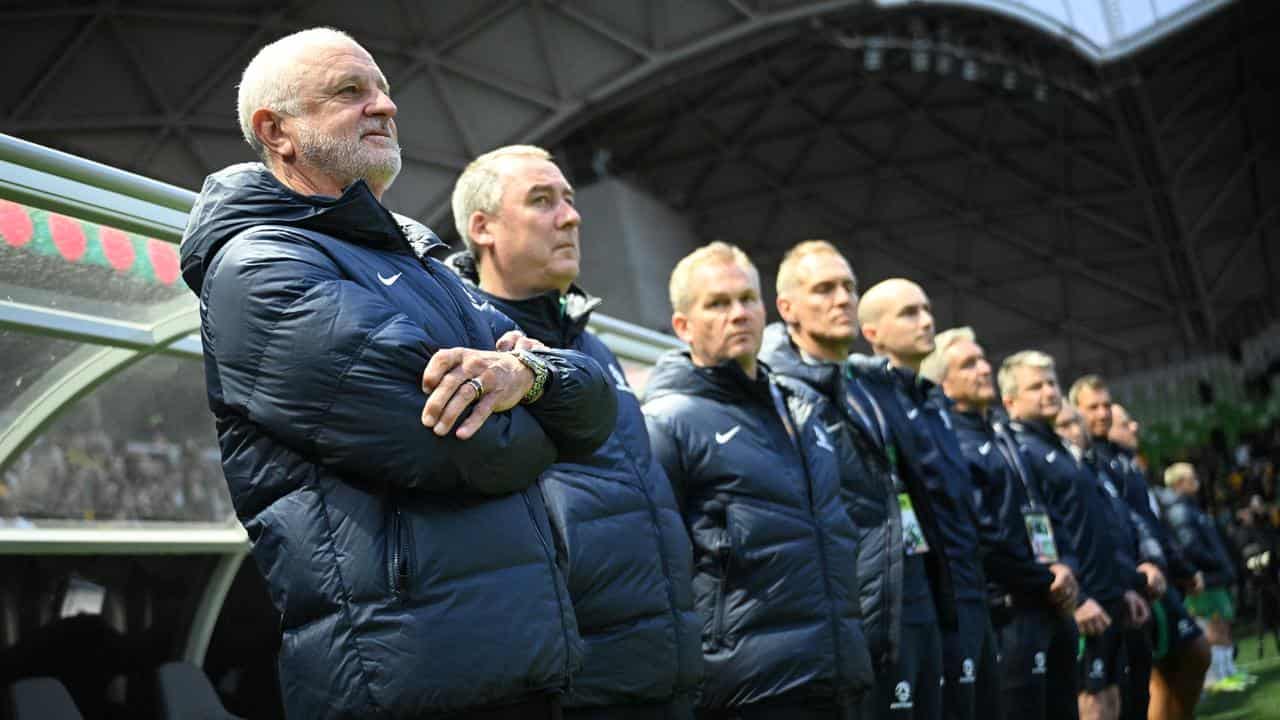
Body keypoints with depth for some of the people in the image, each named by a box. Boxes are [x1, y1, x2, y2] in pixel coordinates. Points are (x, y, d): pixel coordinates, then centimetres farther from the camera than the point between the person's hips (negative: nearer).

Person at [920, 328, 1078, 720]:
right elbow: (981, 539, -18)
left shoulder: (1002, 431, 17)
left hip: (1052, 606, 9)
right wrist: (1047, 580, -9)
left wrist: (1063, 566, 1)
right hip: (1010, 613, -9)